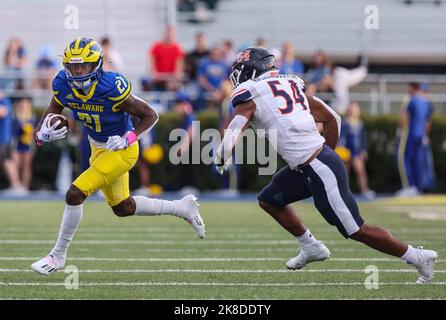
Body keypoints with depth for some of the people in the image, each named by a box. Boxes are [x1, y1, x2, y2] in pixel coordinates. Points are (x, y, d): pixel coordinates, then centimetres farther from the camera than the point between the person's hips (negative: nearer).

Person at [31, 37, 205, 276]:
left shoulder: (112, 88, -30)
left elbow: (150, 116, -19)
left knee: (75, 194, -17)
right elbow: (42, 127, -7)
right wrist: (44, 135, -30)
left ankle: (58, 255, 1)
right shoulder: (63, 87, -15)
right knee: (122, 208, 22)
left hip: (121, 151, -7)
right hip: (98, 148, 8)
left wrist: (128, 139, -30)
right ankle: (182, 208, 41)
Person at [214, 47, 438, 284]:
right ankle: (312, 248, 28)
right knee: (269, 200, 22)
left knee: (357, 230, -1)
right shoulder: (290, 85, 15)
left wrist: (220, 162, 5)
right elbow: (332, 119, 18)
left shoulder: (249, 98, -6)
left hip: (319, 171, -9)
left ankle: (418, 257, 5)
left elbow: (228, 142, -15)